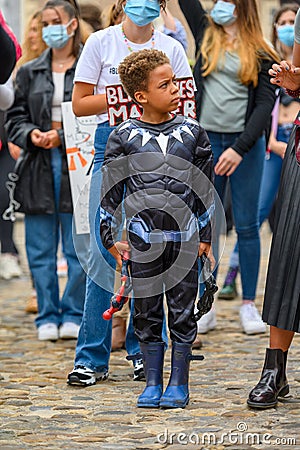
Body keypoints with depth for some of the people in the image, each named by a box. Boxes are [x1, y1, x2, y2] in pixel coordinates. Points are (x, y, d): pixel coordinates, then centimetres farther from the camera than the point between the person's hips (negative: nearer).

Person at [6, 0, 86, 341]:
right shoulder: (29, 73, 12)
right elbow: (15, 118, 12)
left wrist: (63, 137, -14)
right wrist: (31, 134, -9)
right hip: (39, 165, 3)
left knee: (79, 248, 1)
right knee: (40, 250, 5)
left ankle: (74, 316, 12)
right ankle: (48, 317, 14)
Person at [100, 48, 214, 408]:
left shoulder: (192, 132, 3)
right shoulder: (123, 137, -1)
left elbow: (205, 188, 8)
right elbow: (109, 190, 4)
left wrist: (205, 236, 7)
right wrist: (109, 239, 2)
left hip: (185, 237, 1)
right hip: (143, 241, 0)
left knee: (183, 312, 4)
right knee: (147, 314, 6)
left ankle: (178, 384, 13)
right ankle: (152, 384, 15)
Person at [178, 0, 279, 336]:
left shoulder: (261, 56, -1)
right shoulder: (206, 35, 8)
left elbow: (265, 105, -8)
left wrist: (240, 148, -17)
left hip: (246, 145, -2)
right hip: (206, 141, 2)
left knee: (246, 225, 3)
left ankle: (248, 305, 11)